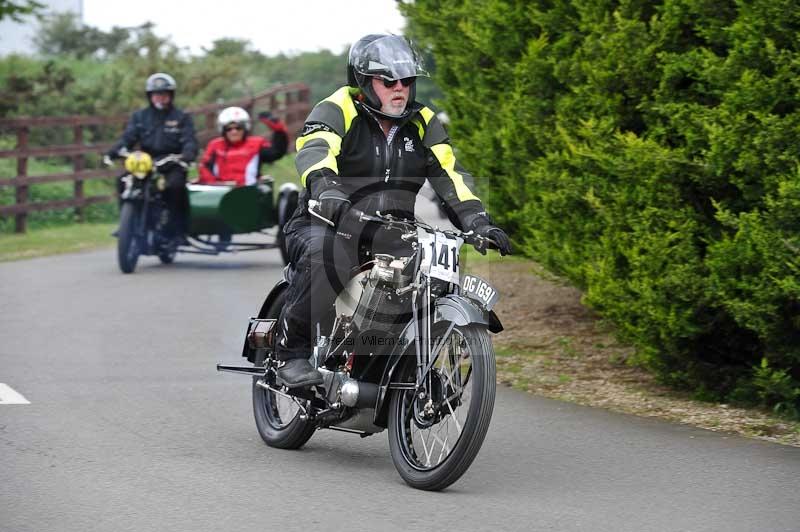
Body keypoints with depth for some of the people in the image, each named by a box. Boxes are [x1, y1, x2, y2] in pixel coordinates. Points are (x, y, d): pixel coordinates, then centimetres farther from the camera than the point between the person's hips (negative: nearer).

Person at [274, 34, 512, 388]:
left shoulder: (422, 123, 12)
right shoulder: (338, 111, -6)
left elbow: (449, 173, 6)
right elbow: (314, 151, -26)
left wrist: (478, 222, -11)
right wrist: (326, 190, -48)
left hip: (389, 234, 5)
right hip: (328, 224, -5)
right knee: (324, 255, -38)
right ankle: (291, 352, -25)